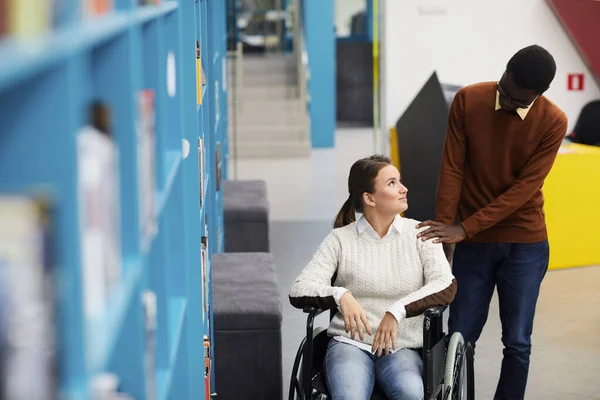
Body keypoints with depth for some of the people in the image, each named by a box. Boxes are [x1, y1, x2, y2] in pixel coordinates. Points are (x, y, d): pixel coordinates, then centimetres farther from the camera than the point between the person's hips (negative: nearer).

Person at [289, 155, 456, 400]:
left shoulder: (419, 234, 7)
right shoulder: (341, 239, 5)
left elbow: (446, 287, -6)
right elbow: (298, 291, -4)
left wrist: (397, 311, -20)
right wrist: (339, 295, -24)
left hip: (401, 347, 1)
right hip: (350, 344, -1)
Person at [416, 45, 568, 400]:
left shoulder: (553, 122, -12)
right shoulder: (468, 100, -8)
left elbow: (524, 189, -15)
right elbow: (452, 170, -6)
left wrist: (464, 228, -19)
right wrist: (444, 234, -9)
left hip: (525, 244, -1)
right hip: (473, 242, 1)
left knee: (517, 343, 3)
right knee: (461, 338, 4)